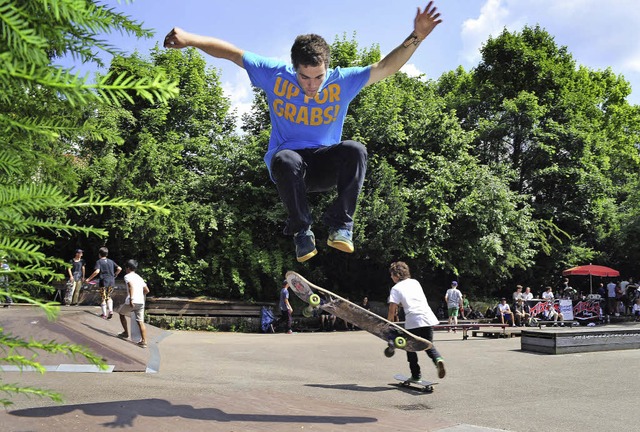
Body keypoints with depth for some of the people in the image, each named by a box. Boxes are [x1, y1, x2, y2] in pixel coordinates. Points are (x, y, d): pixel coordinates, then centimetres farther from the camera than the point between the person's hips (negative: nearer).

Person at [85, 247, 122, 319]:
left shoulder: (99, 262, -4)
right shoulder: (111, 261, 10)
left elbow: (97, 271, -19)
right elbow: (119, 268, 5)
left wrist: (89, 278, -12)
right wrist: (115, 275, 21)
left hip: (104, 282, -4)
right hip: (111, 282, 4)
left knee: (103, 298, 7)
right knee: (109, 296, 21)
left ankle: (104, 314, 9)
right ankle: (110, 310, 6)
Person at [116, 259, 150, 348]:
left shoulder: (127, 276, 2)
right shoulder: (140, 277, 21)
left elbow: (131, 286, -18)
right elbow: (147, 290, 20)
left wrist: (131, 299, -24)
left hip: (132, 302, -5)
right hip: (141, 302, 5)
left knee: (121, 313, 22)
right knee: (140, 321, 4)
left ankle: (126, 333, 25)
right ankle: (144, 341, -5)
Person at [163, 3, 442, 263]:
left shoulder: (343, 81, -6)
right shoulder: (276, 74, -7)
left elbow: (385, 67, -9)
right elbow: (231, 52, -3)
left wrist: (416, 38, -21)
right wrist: (190, 39, -12)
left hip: (325, 166, 1)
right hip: (288, 158, 0)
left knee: (355, 151, -32)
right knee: (285, 160, -39)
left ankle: (340, 224, -22)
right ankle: (301, 230, -17)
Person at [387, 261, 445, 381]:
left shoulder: (396, 288, 2)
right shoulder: (415, 282, 18)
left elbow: (392, 310, -4)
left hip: (413, 321, -4)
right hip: (428, 318, 5)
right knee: (428, 345, 16)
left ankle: (416, 374, 12)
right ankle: (438, 359, -14)